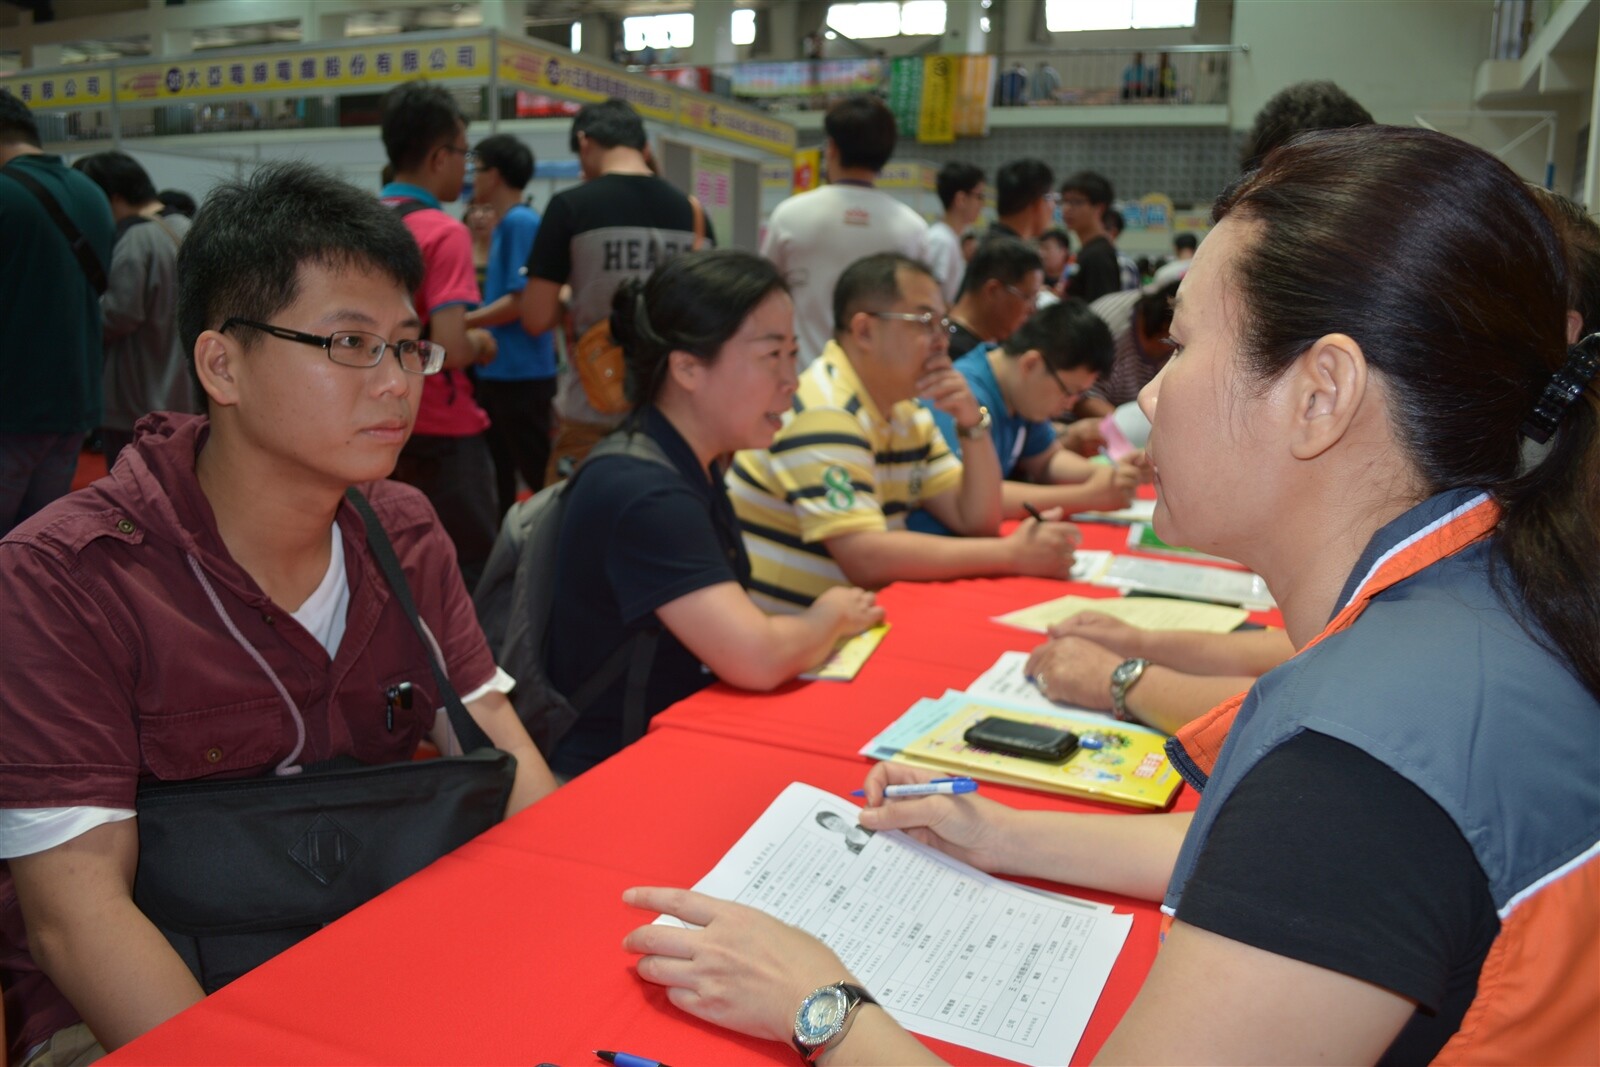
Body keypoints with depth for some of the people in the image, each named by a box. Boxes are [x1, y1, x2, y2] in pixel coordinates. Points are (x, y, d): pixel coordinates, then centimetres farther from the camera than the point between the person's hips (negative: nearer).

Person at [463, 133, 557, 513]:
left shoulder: (521, 222, -13)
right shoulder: (505, 225, 15)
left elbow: (520, 301, -20)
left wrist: (462, 322, -12)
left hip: (521, 376, -10)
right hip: (498, 372, 10)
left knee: (544, 479, -4)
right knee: (495, 480, 16)